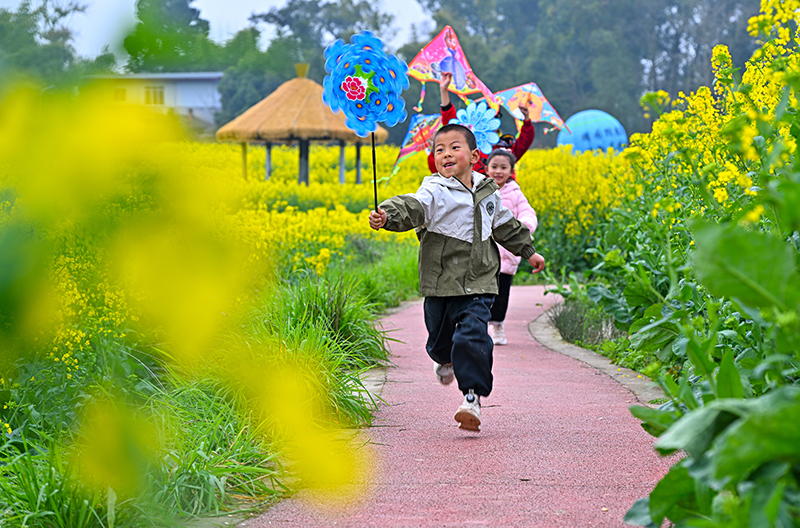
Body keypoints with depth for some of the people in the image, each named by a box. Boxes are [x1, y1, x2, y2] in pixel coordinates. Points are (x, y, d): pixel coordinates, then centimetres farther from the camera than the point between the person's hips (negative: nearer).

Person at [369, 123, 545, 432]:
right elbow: (410, 208, -28)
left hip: (478, 283, 1)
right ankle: (446, 359, 49)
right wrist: (386, 215, -49)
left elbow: (505, 226, 25)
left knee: (473, 336, -15)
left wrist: (528, 251, 35)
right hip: (441, 283, -1)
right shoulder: (435, 193, -8)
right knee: (439, 339, 12)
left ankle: (472, 394, -6)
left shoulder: (487, 192, 8)